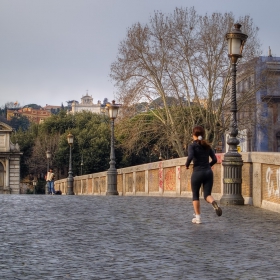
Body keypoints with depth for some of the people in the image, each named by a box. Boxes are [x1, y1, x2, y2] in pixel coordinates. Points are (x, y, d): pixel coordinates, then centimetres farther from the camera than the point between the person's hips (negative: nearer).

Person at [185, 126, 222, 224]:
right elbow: (214, 159, 6)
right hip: (208, 172, 4)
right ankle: (214, 203, -30)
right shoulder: (207, 146, 10)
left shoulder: (192, 145, -4)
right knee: (207, 195, 5)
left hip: (197, 173, -3)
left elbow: (190, 157, -21)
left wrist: (187, 165, -3)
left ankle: (198, 217, 12)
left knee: (195, 195, 14)